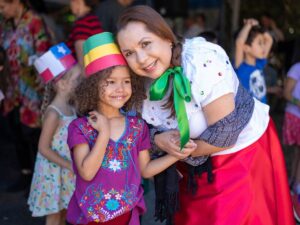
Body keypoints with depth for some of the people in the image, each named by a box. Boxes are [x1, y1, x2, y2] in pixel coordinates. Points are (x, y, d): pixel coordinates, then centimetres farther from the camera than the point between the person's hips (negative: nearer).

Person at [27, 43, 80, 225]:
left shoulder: (70, 108, 2)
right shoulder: (53, 113, -23)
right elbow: (44, 148, -21)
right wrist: (69, 165, -19)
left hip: (66, 171, 8)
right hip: (54, 173, -8)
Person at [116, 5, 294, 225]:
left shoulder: (203, 61, -30)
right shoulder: (142, 82, -9)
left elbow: (224, 134, -30)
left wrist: (180, 150, -15)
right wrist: (159, 140, -18)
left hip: (243, 148, -6)